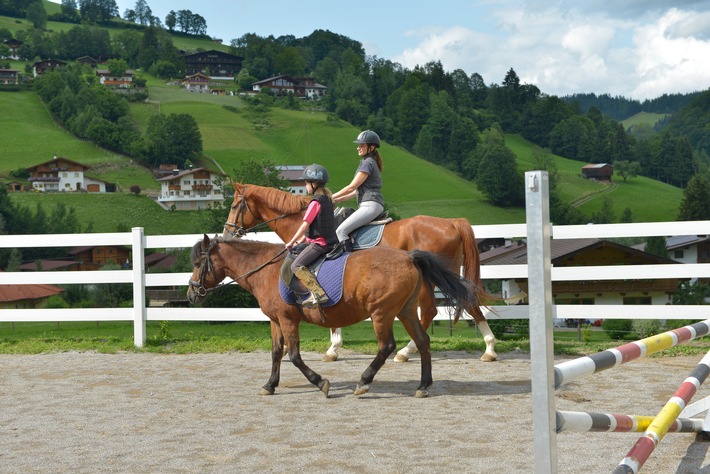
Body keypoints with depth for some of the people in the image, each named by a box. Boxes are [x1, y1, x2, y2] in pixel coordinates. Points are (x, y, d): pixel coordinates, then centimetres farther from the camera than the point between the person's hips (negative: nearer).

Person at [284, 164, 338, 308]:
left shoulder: (316, 202, -15)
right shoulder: (327, 199, 13)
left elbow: (305, 225, -14)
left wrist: (291, 242, -5)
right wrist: (302, 239, 19)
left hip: (320, 243, -10)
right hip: (330, 240, 10)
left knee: (296, 266, -15)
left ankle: (318, 294, -24)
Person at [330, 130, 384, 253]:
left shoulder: (367, 163, -8)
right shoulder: (369, 162, 22)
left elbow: (352, 187, -9)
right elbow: (358, 190, 24)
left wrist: (332, 197, 1)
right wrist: (338, 200, 20)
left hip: (370, 205, -10)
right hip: (370, 206, 10)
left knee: (340, 231, -18)